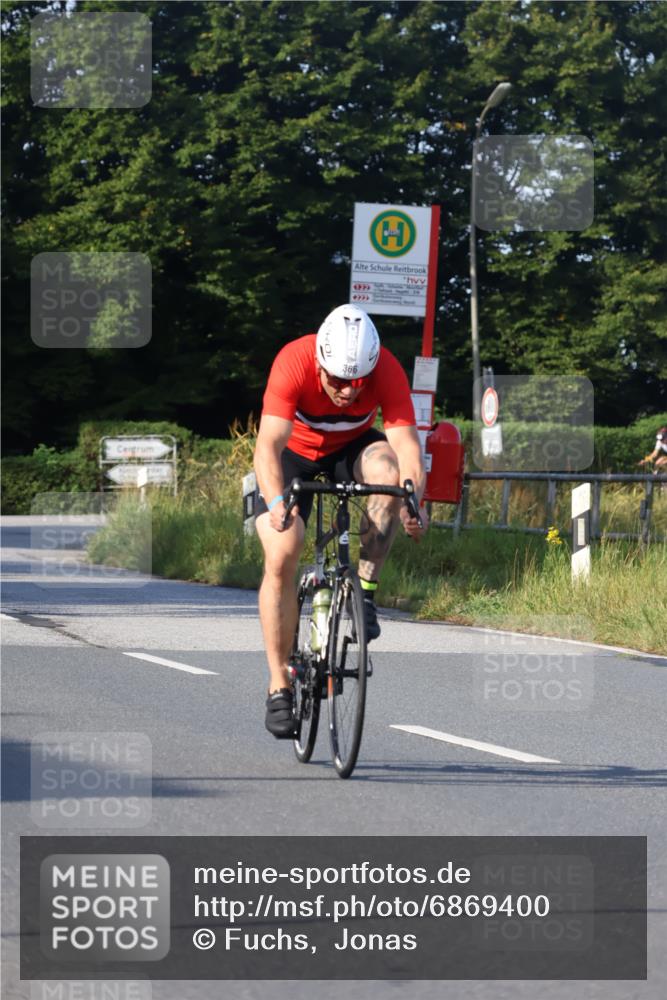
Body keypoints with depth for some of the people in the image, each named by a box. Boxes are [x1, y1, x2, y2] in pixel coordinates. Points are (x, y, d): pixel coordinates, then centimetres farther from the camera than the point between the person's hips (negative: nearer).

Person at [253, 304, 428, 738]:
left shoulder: (386, 370, -29)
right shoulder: (293, 362, -34)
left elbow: (406, 440, -36)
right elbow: (269, 444, -40)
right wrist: (276, 501, -57)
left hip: (353, 448, 1)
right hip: (295, 453, -1)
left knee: (386, 467, -34)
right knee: (281, 557, -18)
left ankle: (366, 591, -21)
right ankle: (280, 685, -5)